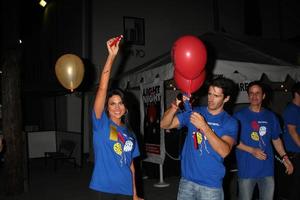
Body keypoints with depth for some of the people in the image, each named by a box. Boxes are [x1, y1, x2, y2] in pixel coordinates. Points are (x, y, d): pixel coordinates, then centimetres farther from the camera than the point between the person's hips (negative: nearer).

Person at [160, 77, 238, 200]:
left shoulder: (230, 122, -4)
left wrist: (204, 126, -28)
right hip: (187, 180, 2)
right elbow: (164, 125, -1)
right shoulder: (193, 112, 4)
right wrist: (174, 107, -20)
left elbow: (224, 151, -19)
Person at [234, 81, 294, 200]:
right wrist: (252, 150, -18)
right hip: (246, 170, -3)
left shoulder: (271, 116, 7)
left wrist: (284, 157, 4)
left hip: (267, 169, 4)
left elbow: (276, 139, 15)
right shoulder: (239, 116, -6)